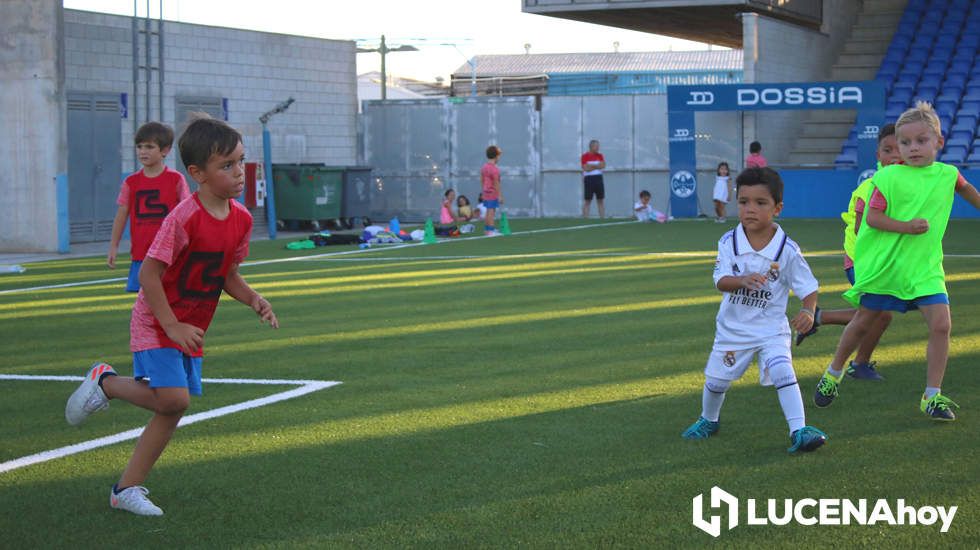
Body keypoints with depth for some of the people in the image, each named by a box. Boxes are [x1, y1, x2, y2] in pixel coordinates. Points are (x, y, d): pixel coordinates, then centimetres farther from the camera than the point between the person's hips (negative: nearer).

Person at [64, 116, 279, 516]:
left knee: (172, 410, 6)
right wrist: (172, 326, -23)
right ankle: (105, 383, 5)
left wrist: (253, 300, -9)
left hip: (190, 331, 7)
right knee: (174, 399, -21)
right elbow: (148, 273, -22)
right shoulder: (184, 218, -24)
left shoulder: (241, 219, -2)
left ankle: (127, 488, 16)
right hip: (156, 325, -7)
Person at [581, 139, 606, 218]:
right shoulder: (585, 156, -3)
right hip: (589, 179, -4)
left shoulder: (600, 155, 11)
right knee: (588, 200, -4)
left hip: (598, 179, 4)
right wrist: (597, 166, -4)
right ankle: (585, 219, -3)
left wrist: (592, 166, -11)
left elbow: (603, 165, -4)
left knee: (601, 200, 4)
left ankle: (602, 218, 6)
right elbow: (586, 168, -12)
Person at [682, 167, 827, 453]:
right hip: (732, 328, 2)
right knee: (716, 380, 16)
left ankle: (799, 430, -22)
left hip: (771, 329, -2)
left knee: (783, 372, -24)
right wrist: (743, 281, -41)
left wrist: (808, 311, -28)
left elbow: (808, 287, -8)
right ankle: (708, 420, 44)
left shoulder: (787, 249, -14)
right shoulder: (729, 242, -10)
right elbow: (720, 281, -20)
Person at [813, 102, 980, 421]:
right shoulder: (889, 177, -11)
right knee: (863, 322, 11)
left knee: (941, 323, -12)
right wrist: (906, 226, -25)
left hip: (925, 267, 2)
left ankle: (932, 396, -2)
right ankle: (834, 373, 35)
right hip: (885, 264, -2)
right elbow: (872, 216, -14)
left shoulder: (947, 175, 2)